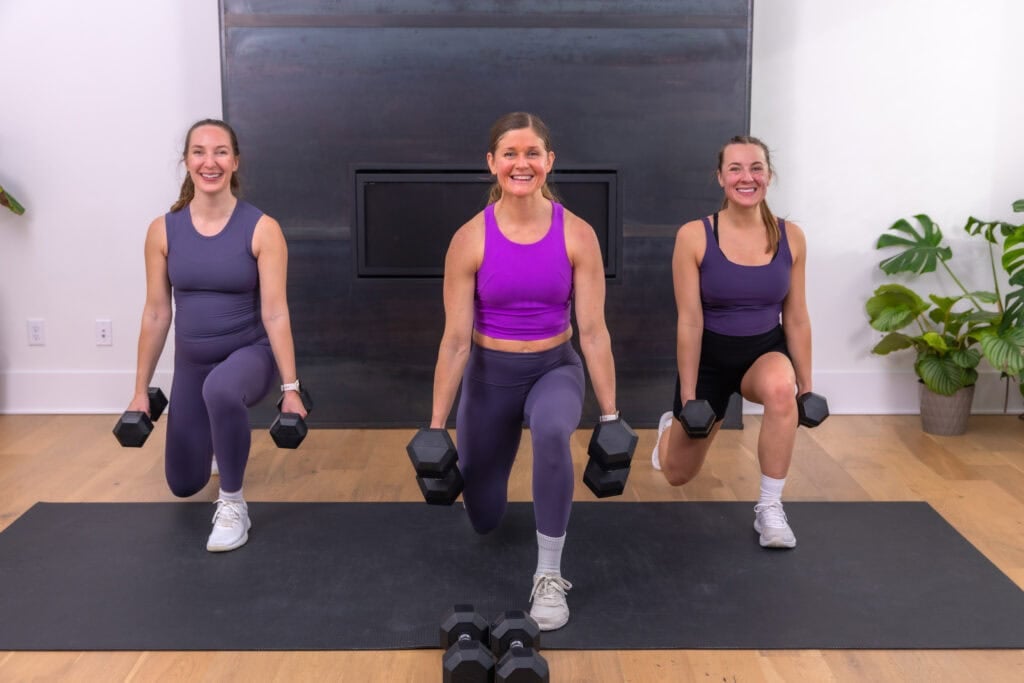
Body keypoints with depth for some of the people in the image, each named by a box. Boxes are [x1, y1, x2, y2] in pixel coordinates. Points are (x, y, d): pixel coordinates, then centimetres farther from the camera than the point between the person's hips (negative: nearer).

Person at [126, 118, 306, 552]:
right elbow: (156, 313, -1)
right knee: (183, 484, 15)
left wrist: (290, 388, -17)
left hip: (250, 352, -4)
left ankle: (232, 505, -20)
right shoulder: (163, 230, -7)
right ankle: (219, 440, 52)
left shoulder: (262, 229, -15)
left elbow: (275, 313, -15)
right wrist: (141, 390, 2)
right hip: (191, 362, 4)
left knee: (221, 390, -42)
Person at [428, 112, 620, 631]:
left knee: (551, 432, -40)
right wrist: (436, 425, -11)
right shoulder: (470, 239, -13)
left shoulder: (577, 235, -13)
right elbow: (455, 339, -12)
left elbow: (593, 331, -11)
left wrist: (611, 414, -12)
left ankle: (549, 576, -22)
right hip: (490, 374, 1)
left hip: (555, 368, -1)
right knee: (484, 519, 14)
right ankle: (480, 466, 54)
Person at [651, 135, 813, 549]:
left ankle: (770, 508, -23)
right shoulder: (694, 236, -19)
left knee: (781, 388, -39)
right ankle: (671, 427, 54)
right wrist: (688, 396, -15)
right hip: (711, 357, -1)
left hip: (766, 351, 1)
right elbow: (689, 321, -17)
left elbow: (796, 318, -2)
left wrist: (806, 386, 2)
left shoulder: (790, 237, -10)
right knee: (678, 474, 15)